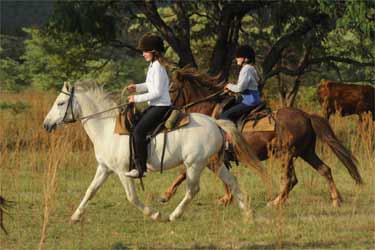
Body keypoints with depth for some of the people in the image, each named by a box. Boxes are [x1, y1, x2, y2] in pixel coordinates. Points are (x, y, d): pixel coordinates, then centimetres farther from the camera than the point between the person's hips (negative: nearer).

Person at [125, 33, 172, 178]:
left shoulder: (157, 67, -17)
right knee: (134, 125, 15)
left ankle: (140, 168, -20)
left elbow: (157, 92, -20)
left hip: (161, 107, -11)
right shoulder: (153, 65, 14)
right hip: (156, 106, 11)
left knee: (138, 131, -19)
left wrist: (137, 99, -16)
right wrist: (137, 87, 13)